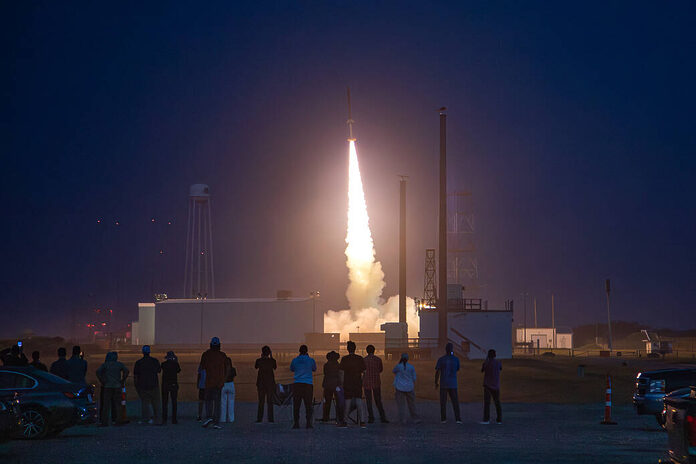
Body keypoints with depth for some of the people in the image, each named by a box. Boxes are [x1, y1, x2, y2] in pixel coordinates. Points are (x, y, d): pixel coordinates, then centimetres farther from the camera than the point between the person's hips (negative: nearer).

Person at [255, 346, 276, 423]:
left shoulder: (259, 360, -6)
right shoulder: (272, 361, -5)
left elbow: (255, 367, 14)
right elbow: (275, 367, 14)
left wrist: (261, 357, 14)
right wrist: (271, 357, 14)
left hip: (261, 382, 0)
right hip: (270, 382, 0)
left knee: (261, 401, 6)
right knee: (270, 401, 4)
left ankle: (259, 418, 1)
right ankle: (270, 418, -2)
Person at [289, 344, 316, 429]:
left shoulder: (295, 360, 2)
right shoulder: (310, 360, 0)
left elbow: (291, 369, 20)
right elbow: (314, 369, 17)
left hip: (297, 384, 1)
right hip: (308, 384, -1)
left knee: (296, 405, 5)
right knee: (308, 405, 3)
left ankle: (296, 423, 1)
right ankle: (308, 423, -3)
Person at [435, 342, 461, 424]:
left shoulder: (441, 359, -4)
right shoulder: (456, 359, -1)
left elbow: (437, 372, -6)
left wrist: (436, 383, 5)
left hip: (443, 384, 0)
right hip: (453, 384, 0)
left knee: (443, 402, 6)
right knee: (455, 402, 4)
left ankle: (443, 419, 5)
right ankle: (457, 418, -5)